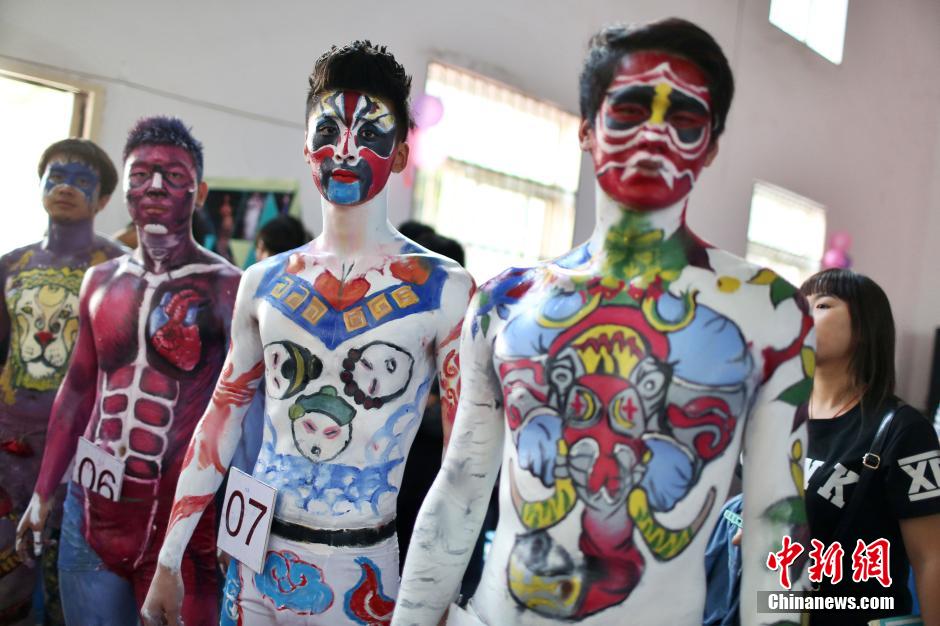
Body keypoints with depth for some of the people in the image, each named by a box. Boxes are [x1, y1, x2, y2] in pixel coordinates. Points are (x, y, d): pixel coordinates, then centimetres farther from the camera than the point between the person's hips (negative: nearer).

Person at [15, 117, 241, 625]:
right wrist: (43, 493, 17)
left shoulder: (225, 289, -10)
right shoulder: (101, 281, 8)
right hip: (91, 507, 5)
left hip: (180, 512, -5)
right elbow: (78, 389, 16)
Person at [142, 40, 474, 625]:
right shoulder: (264, 283, 2)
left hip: (361, 571, -3)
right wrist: (169, 561, 9)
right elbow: (224, 416, 8)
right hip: (255, 556, 4)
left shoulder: (444, 290, -10)